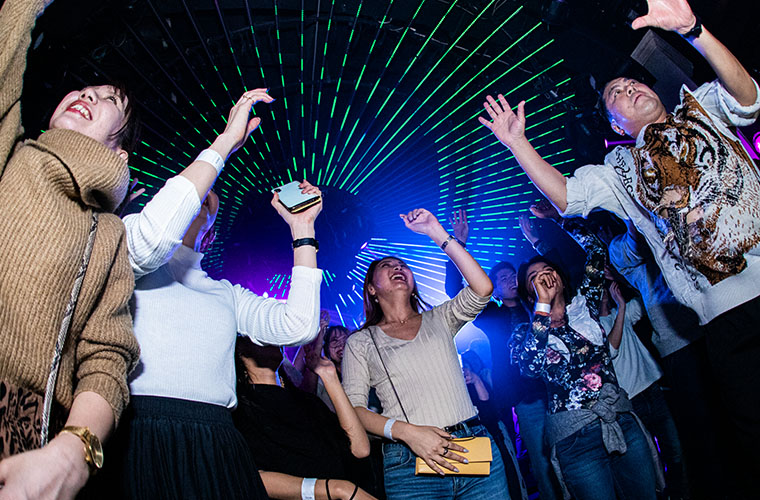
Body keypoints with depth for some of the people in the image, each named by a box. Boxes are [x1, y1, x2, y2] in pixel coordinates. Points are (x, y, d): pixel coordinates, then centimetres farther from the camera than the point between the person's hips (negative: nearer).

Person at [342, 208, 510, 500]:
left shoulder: (438, 320, 13)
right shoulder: (361, 342, 8)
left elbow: (482, 289, -2)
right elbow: (352, 407, 0)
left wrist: (437, 233, -1)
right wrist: (406, 431, -16)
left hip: (475, 446, 2)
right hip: (409, 460, -2)